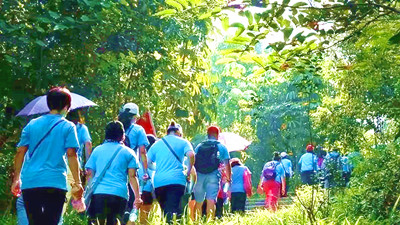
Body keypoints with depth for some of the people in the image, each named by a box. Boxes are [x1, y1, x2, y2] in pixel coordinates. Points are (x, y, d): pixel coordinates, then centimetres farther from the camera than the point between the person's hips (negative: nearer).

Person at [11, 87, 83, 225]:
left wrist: (16, 179, 15)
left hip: (30, 182, 3)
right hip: (56, 183, -3)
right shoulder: (68, 127, 1)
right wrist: (77, 183, -4)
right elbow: (71, 155, -6)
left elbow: (20, 152, 9)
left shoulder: (32, 124, 11)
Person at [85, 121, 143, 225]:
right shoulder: (128, 152, 11)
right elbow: (132, 176, 3)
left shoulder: (97, 150, 16)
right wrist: (137, 197, 3)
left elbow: (90, 173, 13)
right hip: (119, 194, 0)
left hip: (98, 192, 1)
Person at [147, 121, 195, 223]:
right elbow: (191, 155, -8)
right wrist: (188, 172, 2)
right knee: (173, 211, -13)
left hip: (158, 182, 3)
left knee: (165, 212, 12)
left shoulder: (156, 144, 20)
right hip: (177, 180, -3)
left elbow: (146, 162, 15)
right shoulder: (182, 142, 10)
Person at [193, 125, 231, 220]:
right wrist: (228, 178, 14)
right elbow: (227, 164, 6)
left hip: (198, 175, 3)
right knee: (211, 200, -11)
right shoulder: (221, 147, 10)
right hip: (213, 176, -3)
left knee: (198, 202, 13)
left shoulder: (199, 146, 17)